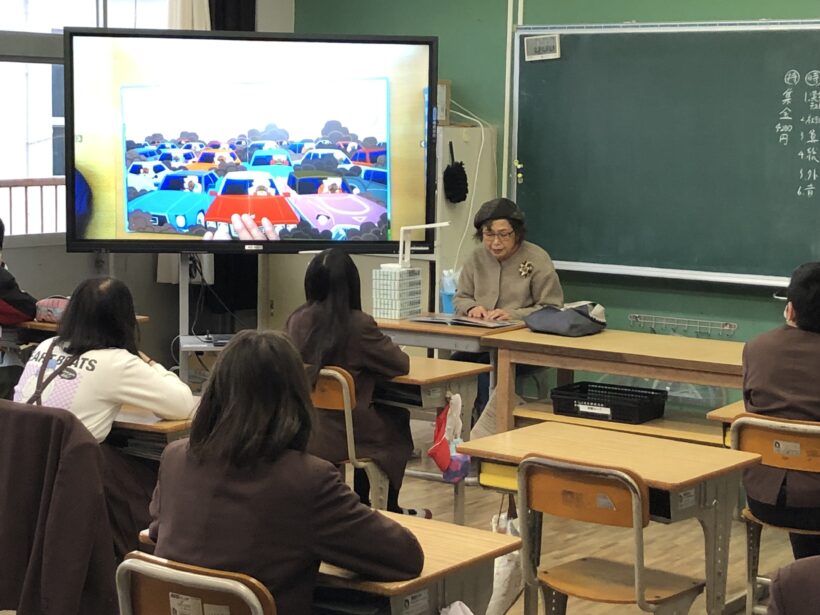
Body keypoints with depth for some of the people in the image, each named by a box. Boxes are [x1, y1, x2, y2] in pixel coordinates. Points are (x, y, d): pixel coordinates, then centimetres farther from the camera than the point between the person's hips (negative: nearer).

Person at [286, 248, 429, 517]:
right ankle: (389, 510, 37)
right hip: (342, 437, -5)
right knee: (397, 419, 26)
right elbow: (401, 365, -7)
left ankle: (362, 506, 39)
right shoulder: (358, 324, -19)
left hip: (302, 432, 5)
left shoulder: (296, 321, -6)